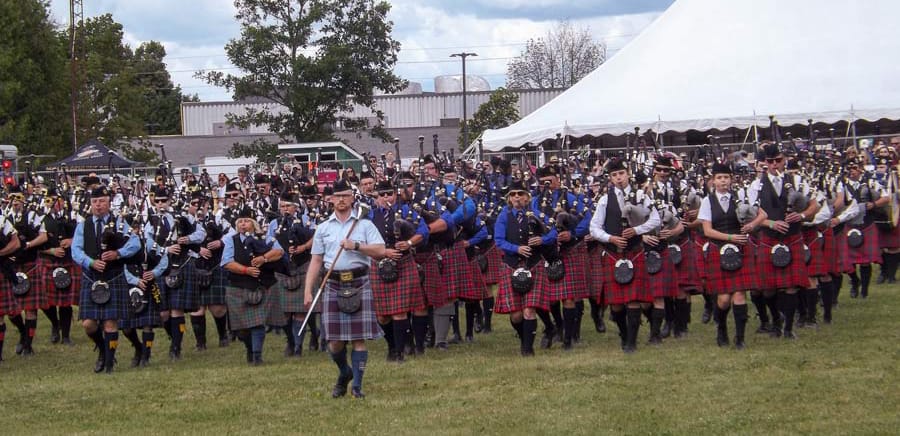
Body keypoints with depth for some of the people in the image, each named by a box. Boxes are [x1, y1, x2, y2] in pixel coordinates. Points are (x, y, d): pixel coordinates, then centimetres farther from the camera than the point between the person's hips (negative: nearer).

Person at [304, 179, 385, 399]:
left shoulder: (364, 225, 6)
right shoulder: (323, 228, 11)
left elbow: (380, 251, -3)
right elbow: (316, 261, 11)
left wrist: (356, 246, -14)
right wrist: (308, 290, 4)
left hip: (359, 284, -2)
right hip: (333, 285, 2)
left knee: (359, 338, -4)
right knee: (335, 340, -1)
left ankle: (357, 384, 3)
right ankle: (344, 373, 27)